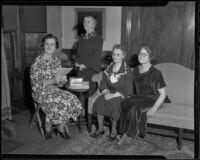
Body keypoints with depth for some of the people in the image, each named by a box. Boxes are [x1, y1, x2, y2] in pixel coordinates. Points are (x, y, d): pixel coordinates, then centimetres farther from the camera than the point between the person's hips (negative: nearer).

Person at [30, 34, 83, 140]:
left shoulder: (56, 61, 7)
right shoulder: (38, 62, -12)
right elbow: (36, 84, -16)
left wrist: (62, 79, -11)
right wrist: (53, 81, -26)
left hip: (54, 90, 6)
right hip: (41, 93, -6)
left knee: (72, 99, -18)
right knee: (61, 103, -28)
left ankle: (60, 127, -1)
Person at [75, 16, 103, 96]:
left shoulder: (97, 38, -4)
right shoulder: (82, 37, 16)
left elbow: (96, 56, -11)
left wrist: (85, 65, -13)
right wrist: (77, 62, 3)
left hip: (92, 69, -6)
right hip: (81, 69, 6)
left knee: (91, 92, -7)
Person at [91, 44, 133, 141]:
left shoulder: (127, 70, -7)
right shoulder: (108, 68, 10)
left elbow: (127, 90, -12)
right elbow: (103, 84, 11)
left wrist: (113, 95, -20)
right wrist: (106, 92, -11)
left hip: (121, 95, -4)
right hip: (109, 93, 5)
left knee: (113, 103, -33)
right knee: (99, 101, -23)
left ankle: (114, 131, -16)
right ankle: (100, 129, -13)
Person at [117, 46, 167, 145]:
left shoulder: (155, 73, -10)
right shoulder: (135, 71, 8)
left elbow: (163, 94, -9)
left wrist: (154, 108, -20)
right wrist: (131, 99, -1)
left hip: (152, 99, -5)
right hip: (138, 97, 5)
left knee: (135, 108, -33)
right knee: (124, 104, -27)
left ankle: (127, 134, -15)